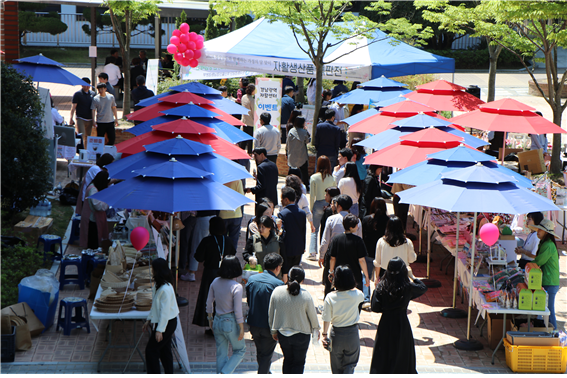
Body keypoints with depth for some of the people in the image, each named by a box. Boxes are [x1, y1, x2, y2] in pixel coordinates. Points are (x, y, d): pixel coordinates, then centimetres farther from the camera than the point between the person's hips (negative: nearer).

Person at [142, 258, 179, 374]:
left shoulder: (165, 289, -26)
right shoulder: (159, 285, 5)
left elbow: (165, 311, -24)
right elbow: (155, 306, 16)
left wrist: (160, 330, -21)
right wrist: (149, 320, 19)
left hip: (167, 324, -10)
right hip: (165, 322, 10)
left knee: (151, 349, -1)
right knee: (165, 350, 16)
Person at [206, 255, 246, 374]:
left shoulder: (215, 282, -2)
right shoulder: (237, 287, -19)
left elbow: (209, 302, 8)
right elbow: (237, 310, -17)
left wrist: (210, 318, 22)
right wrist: (241, 328, -8)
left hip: (217, 321, 6)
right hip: (230, 322, -6)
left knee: (221, 353, 15)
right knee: (240, 350, 14)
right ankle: (225, 373, 0)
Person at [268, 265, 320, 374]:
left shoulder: (277, 291, -12)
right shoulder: (306, 296, -19)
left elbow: (271, 314, -1)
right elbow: (312, 315, -6)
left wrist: (273, 330, 14)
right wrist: (316, 330, 14)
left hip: (282, 334, 3)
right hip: (301, 335, -3)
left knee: (287, 360, 22)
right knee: (299, 362, 13)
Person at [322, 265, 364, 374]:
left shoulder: (330, 297, -15)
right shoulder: (356, 295, -14)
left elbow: (326, 319, -10)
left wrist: (324, 335, 1)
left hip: (336, 334, 0)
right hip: (352, 333, 0)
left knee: (336, 366, 18)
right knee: (350, 365, 12)